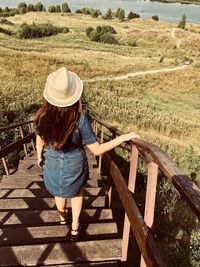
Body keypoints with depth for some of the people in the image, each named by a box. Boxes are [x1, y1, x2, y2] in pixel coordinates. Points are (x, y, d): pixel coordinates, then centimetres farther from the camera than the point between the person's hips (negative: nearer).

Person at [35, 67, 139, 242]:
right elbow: (97, 150, -24)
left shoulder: (42, 116, -21)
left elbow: (40, 142, -3)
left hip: (53, 164, 2)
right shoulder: (79, 119, -30)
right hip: (75, 165, -2)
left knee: (60, 192, 33)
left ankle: (62, 216, 62)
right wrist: (124, 137, -20)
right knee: (77, 190, 32)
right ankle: (75, 227, 39)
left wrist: (39, 156, 17)